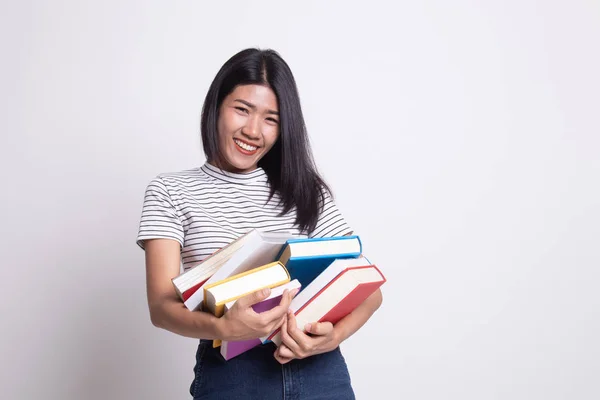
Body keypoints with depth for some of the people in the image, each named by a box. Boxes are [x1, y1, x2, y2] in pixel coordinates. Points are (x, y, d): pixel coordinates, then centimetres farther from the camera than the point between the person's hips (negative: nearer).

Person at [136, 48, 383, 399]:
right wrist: (223, 328, -28)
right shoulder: (170, 192, 2)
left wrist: (334, 335, -17)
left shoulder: (306, 189, 6)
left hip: (320, 372, 2)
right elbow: (162, 306, -8)